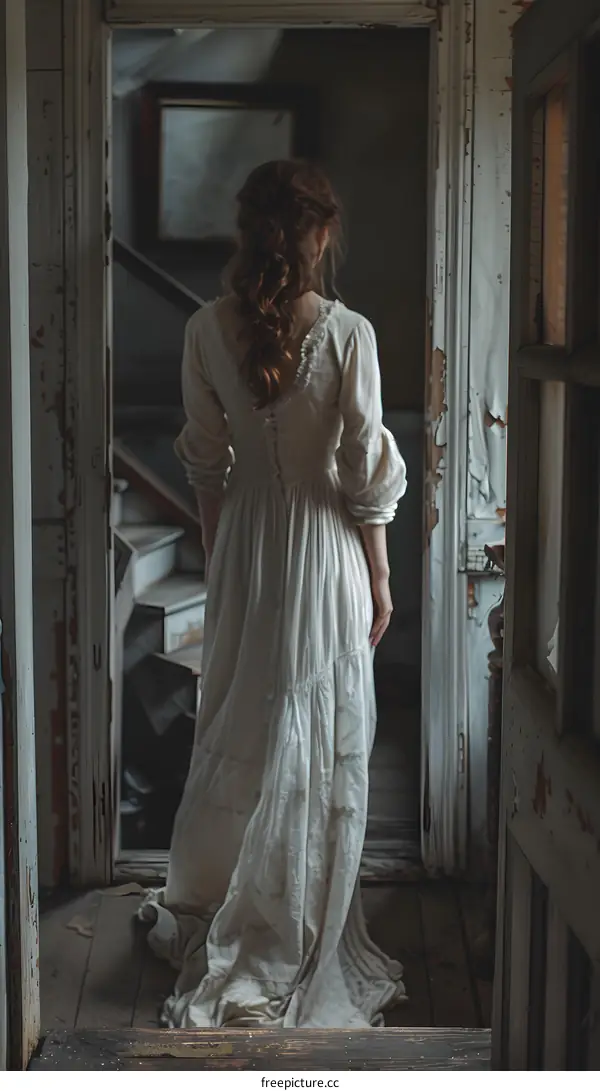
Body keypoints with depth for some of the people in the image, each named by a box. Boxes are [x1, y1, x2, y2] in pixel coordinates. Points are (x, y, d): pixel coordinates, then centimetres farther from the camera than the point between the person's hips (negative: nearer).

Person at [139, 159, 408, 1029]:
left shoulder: (208, 331, -5)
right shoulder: (347, 334, -16)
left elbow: (206, 463, 3)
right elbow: (367, 476, -12)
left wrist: (217, 557, 15)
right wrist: (380, 578, -1)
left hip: (244, 546, 4)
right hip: (325, 545, -4)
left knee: (236, 729, 18)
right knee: (321, 745, 8)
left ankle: (204, 909, 32)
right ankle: (296, 937, 18)